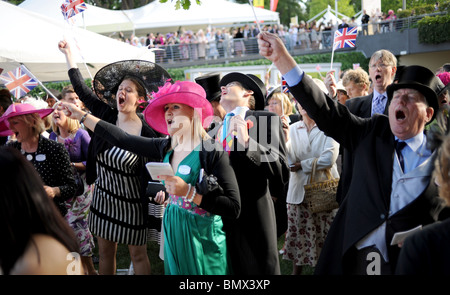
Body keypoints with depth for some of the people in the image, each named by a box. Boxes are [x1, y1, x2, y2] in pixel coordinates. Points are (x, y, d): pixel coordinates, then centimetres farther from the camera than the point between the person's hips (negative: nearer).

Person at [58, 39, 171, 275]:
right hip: (103, 197, 4)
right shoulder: (105, 115, -4)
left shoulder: (147, 133, -16)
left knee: (138, 255, 9)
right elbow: (80, 88, 0)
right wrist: (68, 53, 1)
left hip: (130, 202, -4)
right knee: (105, 252, 15)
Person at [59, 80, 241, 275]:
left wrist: (189, 192, -25)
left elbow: (233, 209, -20)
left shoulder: (213, 151, -16)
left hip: (202, 240, -6)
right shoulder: (166, 147, 3)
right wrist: (82, 116, 9)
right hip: (173, 233, 6)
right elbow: (122, 140, 8)